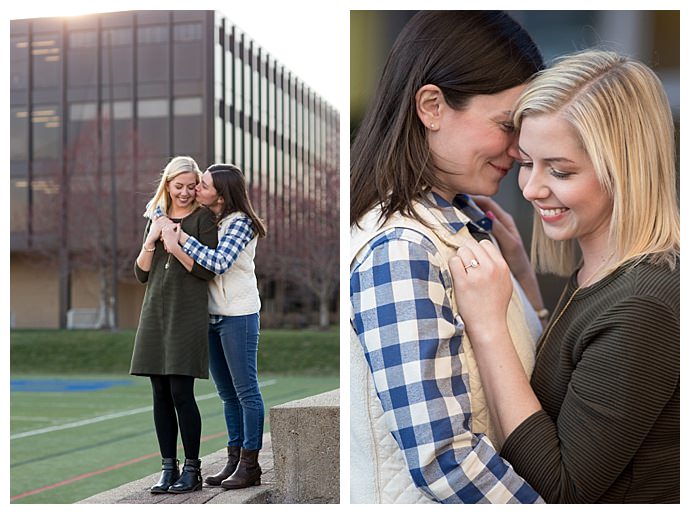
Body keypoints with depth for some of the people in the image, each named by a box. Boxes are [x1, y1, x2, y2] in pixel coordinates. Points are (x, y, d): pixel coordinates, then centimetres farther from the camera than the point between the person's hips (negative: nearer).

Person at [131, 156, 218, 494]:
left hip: (188, 313, -5)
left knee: (181, 391, -7)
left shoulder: (202, 218, 0)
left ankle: (192, 468, 4)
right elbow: (141, 274, 11)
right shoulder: (155, 219, 15)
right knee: (160, 393, 5)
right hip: (155, 313, 5)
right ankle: (168, 467, 13)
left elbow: (207, 270, -9)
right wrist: (151, 241, -4)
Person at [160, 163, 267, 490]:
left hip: (238, 315, -8)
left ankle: (250, 465, 4)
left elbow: (219, 262, -23)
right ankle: (234, 459, 21)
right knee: (226, 393, 12)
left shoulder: (240, 223, -12)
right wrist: (172, 242, -6)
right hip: (212, 315, 8)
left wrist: (182, 237, -18)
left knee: (245, 390, -1)